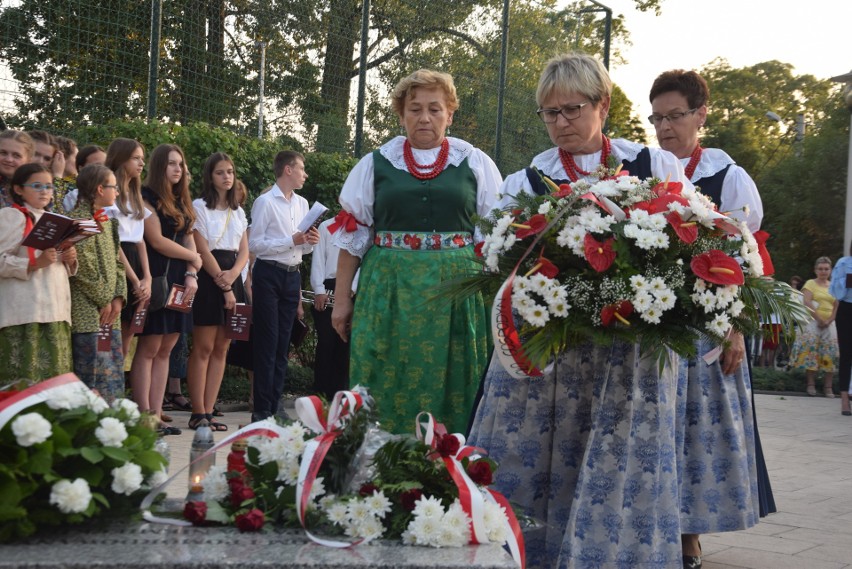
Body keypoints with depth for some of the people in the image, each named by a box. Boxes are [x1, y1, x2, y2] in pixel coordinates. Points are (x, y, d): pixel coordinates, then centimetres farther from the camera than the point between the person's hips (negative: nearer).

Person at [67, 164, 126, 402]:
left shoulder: (107, 221, 18)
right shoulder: (78, 219, -11)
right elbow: (83, 266, -18)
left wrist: (118, 297, 3)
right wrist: (104, 300, -12)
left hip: (109, 313, 9)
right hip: (87, 312, -9)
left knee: (114, 372, 10)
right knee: (93, 374, -9)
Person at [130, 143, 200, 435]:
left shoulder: (181, 201, 18)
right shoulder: (147, 198, -4)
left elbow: (189, 239, 12)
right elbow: (157, 240, -10)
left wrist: (192, 274, -4)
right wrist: (194, 258, -1)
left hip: (180, 281, 7)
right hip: (157, 278, -7)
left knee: (166, 350, 6)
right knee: (148, 348, -6)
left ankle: (157, 416, 8)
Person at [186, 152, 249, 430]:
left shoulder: (238, 211, 17)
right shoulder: (200, 207, -2)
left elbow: (244, 252, 10)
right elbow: (203, 251, -9)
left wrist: (232, 276, -11)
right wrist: (224, 287, -13)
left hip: (232, 277, 6)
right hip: (208, 277, -6)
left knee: (221, 349, 4)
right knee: (203, 348, -7)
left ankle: (208, 412, 6)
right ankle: (198, 414, -4)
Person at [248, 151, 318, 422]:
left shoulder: (302, 204, 14)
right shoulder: (265, 202, -7)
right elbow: (254, 244, -14)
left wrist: (310, 242, -2)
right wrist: (292, 241, -18)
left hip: (292, 275, 7)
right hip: (268, 274, -6)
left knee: (282, 345, 9)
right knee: (267, 343, -4)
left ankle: (275, 407, 15)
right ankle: (261, 409, 2)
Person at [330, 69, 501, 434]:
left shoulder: (475, 164, 7)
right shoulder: (376, 164, 9)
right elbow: (352, 235, 9)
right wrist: (341, 299, 5)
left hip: (456, 291, 0)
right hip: (389, 291, 1)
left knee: (451, 387, 3)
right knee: (387, 388, 2)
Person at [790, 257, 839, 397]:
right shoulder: (810, 284, 4)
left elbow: (836, 306, 7)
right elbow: (807, 303, -9)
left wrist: (829, 321, -9)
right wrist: (819, 319, -16)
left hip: (829, 322, 3)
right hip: (812, 321, -3)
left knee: (830, 352, -4)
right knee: (811, 348, -13)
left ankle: (828, 386, -3)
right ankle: (811, 384, -8)